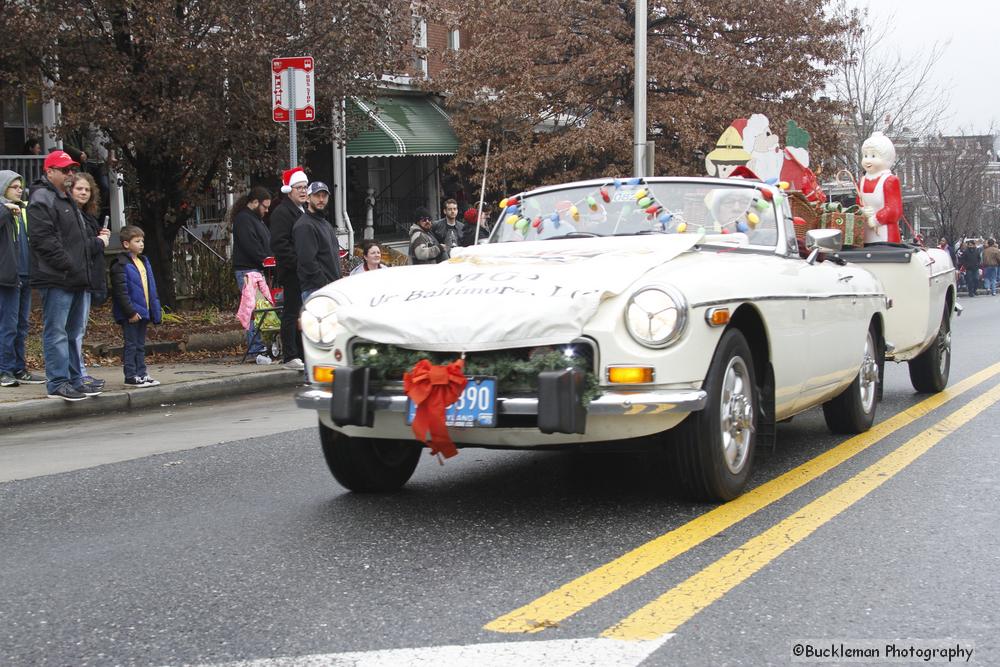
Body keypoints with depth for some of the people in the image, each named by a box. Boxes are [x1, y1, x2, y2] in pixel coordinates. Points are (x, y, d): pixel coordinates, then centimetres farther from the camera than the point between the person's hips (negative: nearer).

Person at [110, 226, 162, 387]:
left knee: (140, 345, 14)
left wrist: (155, 310, 14)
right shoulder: (121, 265, -13)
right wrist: (130, 312, -21)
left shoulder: (144, 261, 13)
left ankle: (141, 374, 21)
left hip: (143, 311, 8)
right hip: (130, 314, -8)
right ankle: (131, 376, 3)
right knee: (131, 345, -2)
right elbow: (121, 291, -18)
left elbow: (151, 288, 18)